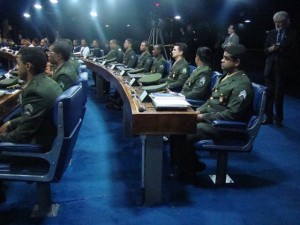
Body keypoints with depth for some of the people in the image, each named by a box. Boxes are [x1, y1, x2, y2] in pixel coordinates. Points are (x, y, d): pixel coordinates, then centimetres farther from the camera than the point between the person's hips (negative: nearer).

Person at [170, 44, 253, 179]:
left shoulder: (242, 84, -18)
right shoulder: (225, 76, 14)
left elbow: (231, 114, -24)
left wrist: (203, 117, -20)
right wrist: (199, 111, 2)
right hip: (209, 119, 10)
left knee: (183, 134, -22)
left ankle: (188, 168, 4)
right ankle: (184, 163, 9)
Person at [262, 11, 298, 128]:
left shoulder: (292, 35, -2)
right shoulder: (271, 33, 10)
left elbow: (292, 53, -8)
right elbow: (265, 50, 10)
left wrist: (279, 49, -18)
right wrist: (270, 49, -11)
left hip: (282, 68, -4)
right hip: (270, 67, 4)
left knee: (279, 94, 1)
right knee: (269, 93, 5)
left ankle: (278, 118, 15)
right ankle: (269, 117, 15)